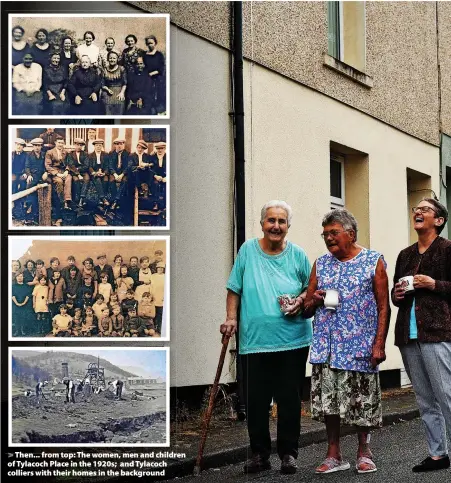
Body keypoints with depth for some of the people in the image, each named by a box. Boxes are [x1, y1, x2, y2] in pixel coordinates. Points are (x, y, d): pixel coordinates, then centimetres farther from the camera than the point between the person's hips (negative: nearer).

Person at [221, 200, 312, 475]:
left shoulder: (297, 255, 6)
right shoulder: (248, 250, 5)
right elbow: (235, 289, 10)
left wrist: (301, 300, -6)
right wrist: (231, 318, 0)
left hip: (293, 340, 0)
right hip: (255, 339, 0)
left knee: (290, 400, 4)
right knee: (257, 401, 2)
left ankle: (289, 453, 16)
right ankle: (259, 454, 16)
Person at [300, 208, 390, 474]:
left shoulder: (374, 262, 2)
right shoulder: (321, 264, 12)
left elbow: (383, 307, -2)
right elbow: (306, 310, 17)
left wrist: (379, 344, -10)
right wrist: (313, 301, -7)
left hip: (360, 349, -3)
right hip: (326, 349, 3)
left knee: (362, 403, 4)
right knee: (328, 400, 4)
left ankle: (364, 452, 22)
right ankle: (334, 455, 16)